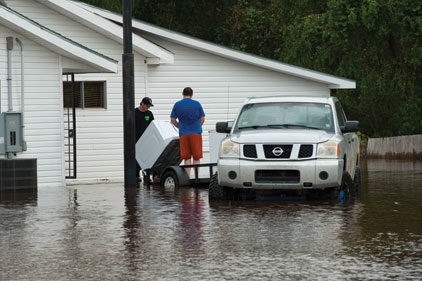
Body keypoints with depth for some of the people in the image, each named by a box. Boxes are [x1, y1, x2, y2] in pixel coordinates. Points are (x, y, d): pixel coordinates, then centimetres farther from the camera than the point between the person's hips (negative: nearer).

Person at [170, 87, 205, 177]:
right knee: (196, 157, 4)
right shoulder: (197, 104, 0)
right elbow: (202, 119, 5)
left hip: (183, 133, 1)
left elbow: (172, 120, 6)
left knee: (187, 158, 5)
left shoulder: (177, 105, 3)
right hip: (196, 132, -1)